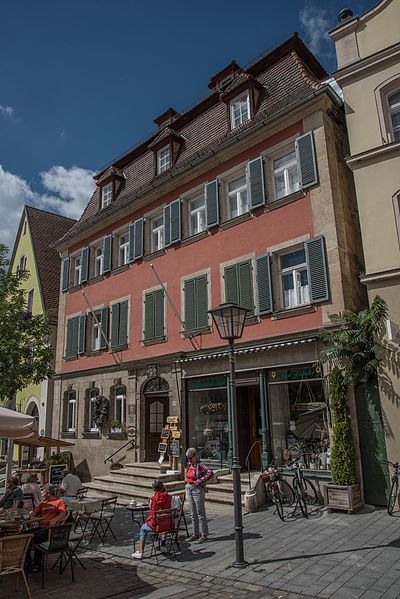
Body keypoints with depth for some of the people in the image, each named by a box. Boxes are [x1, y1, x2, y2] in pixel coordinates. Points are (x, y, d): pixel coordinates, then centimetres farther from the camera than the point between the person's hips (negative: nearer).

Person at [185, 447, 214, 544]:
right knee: (193, 514, 15)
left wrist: (200, 481, -23)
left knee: (200, 513, 0)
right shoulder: (189, 465, 8)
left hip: (198, 490, -8)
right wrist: (187, 482, 12)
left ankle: (204, 535, 9)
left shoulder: (200, 465, -16)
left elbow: (210, 473, -27)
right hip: (189, 490, 8)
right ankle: (195, 534, 26)